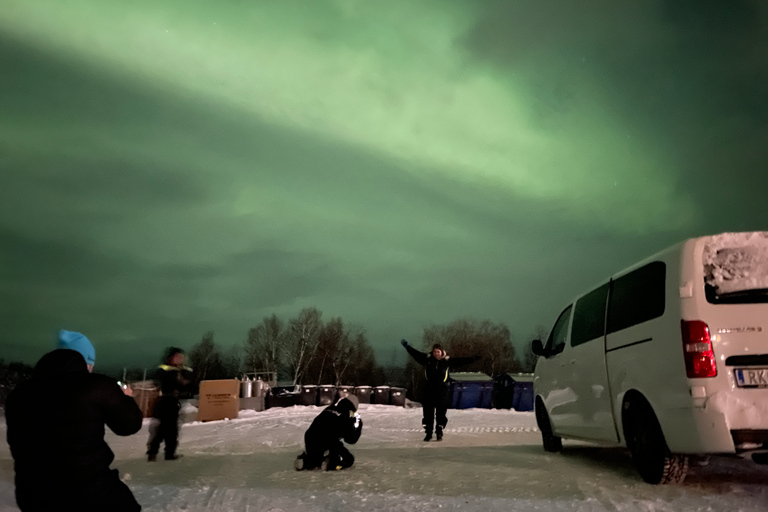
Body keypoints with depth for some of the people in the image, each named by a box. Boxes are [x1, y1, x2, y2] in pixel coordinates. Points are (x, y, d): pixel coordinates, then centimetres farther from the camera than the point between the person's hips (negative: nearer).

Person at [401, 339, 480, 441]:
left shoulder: (447, 360, -1)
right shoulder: (427, 359, 2)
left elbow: (461, 361, 1)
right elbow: (415, 353, 10)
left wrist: (473, 358, -3)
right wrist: (407, 346, 12)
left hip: (442, 390, -1)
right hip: (429, 390, 1)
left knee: (441, 413, 2)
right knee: (428, 413, 4)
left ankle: (439, 433, 15)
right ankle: (428, 434, 13)